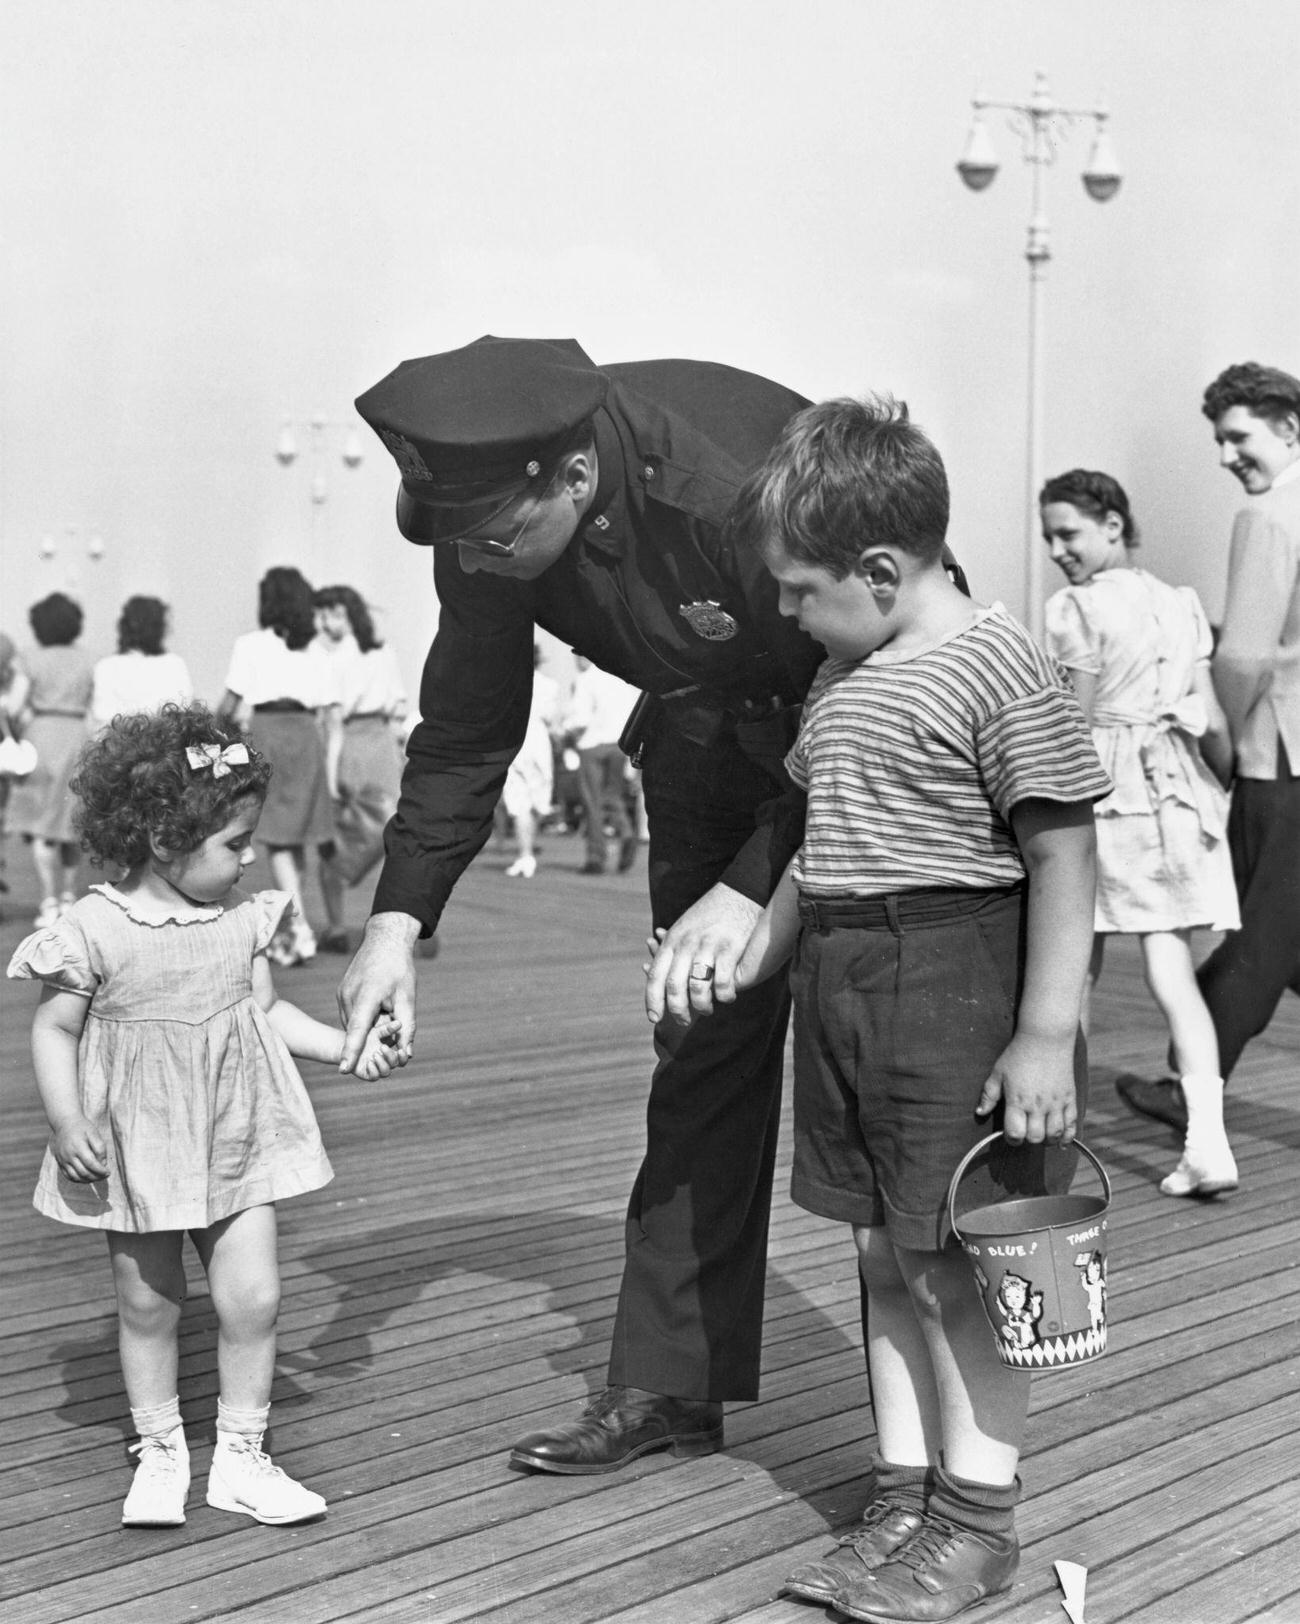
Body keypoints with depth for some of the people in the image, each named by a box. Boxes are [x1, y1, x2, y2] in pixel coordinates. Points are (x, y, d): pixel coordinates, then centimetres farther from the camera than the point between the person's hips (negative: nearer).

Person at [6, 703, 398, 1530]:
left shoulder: (244, 916, -1)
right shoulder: (96, 930, -14)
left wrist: (347, 1044, -3)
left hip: (238, 1140, 3)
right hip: (136, 1148, -3)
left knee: (253, 1298, 0)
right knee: (149, 1306, 9)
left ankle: (241, 1457, 16)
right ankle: (161, 1454, 27)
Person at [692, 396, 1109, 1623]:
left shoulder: (999, 668, -13)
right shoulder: (842, 677, 13)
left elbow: (1063, 859, -14)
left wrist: (1047, 1033, -17)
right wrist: (739, 963, 18)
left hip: (957, 983, -8)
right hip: (840, 988, 8)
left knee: (957, 1263, 1)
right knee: (884, 1255, 13)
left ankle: (976, 1523, 15)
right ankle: (902, 1501, 25)